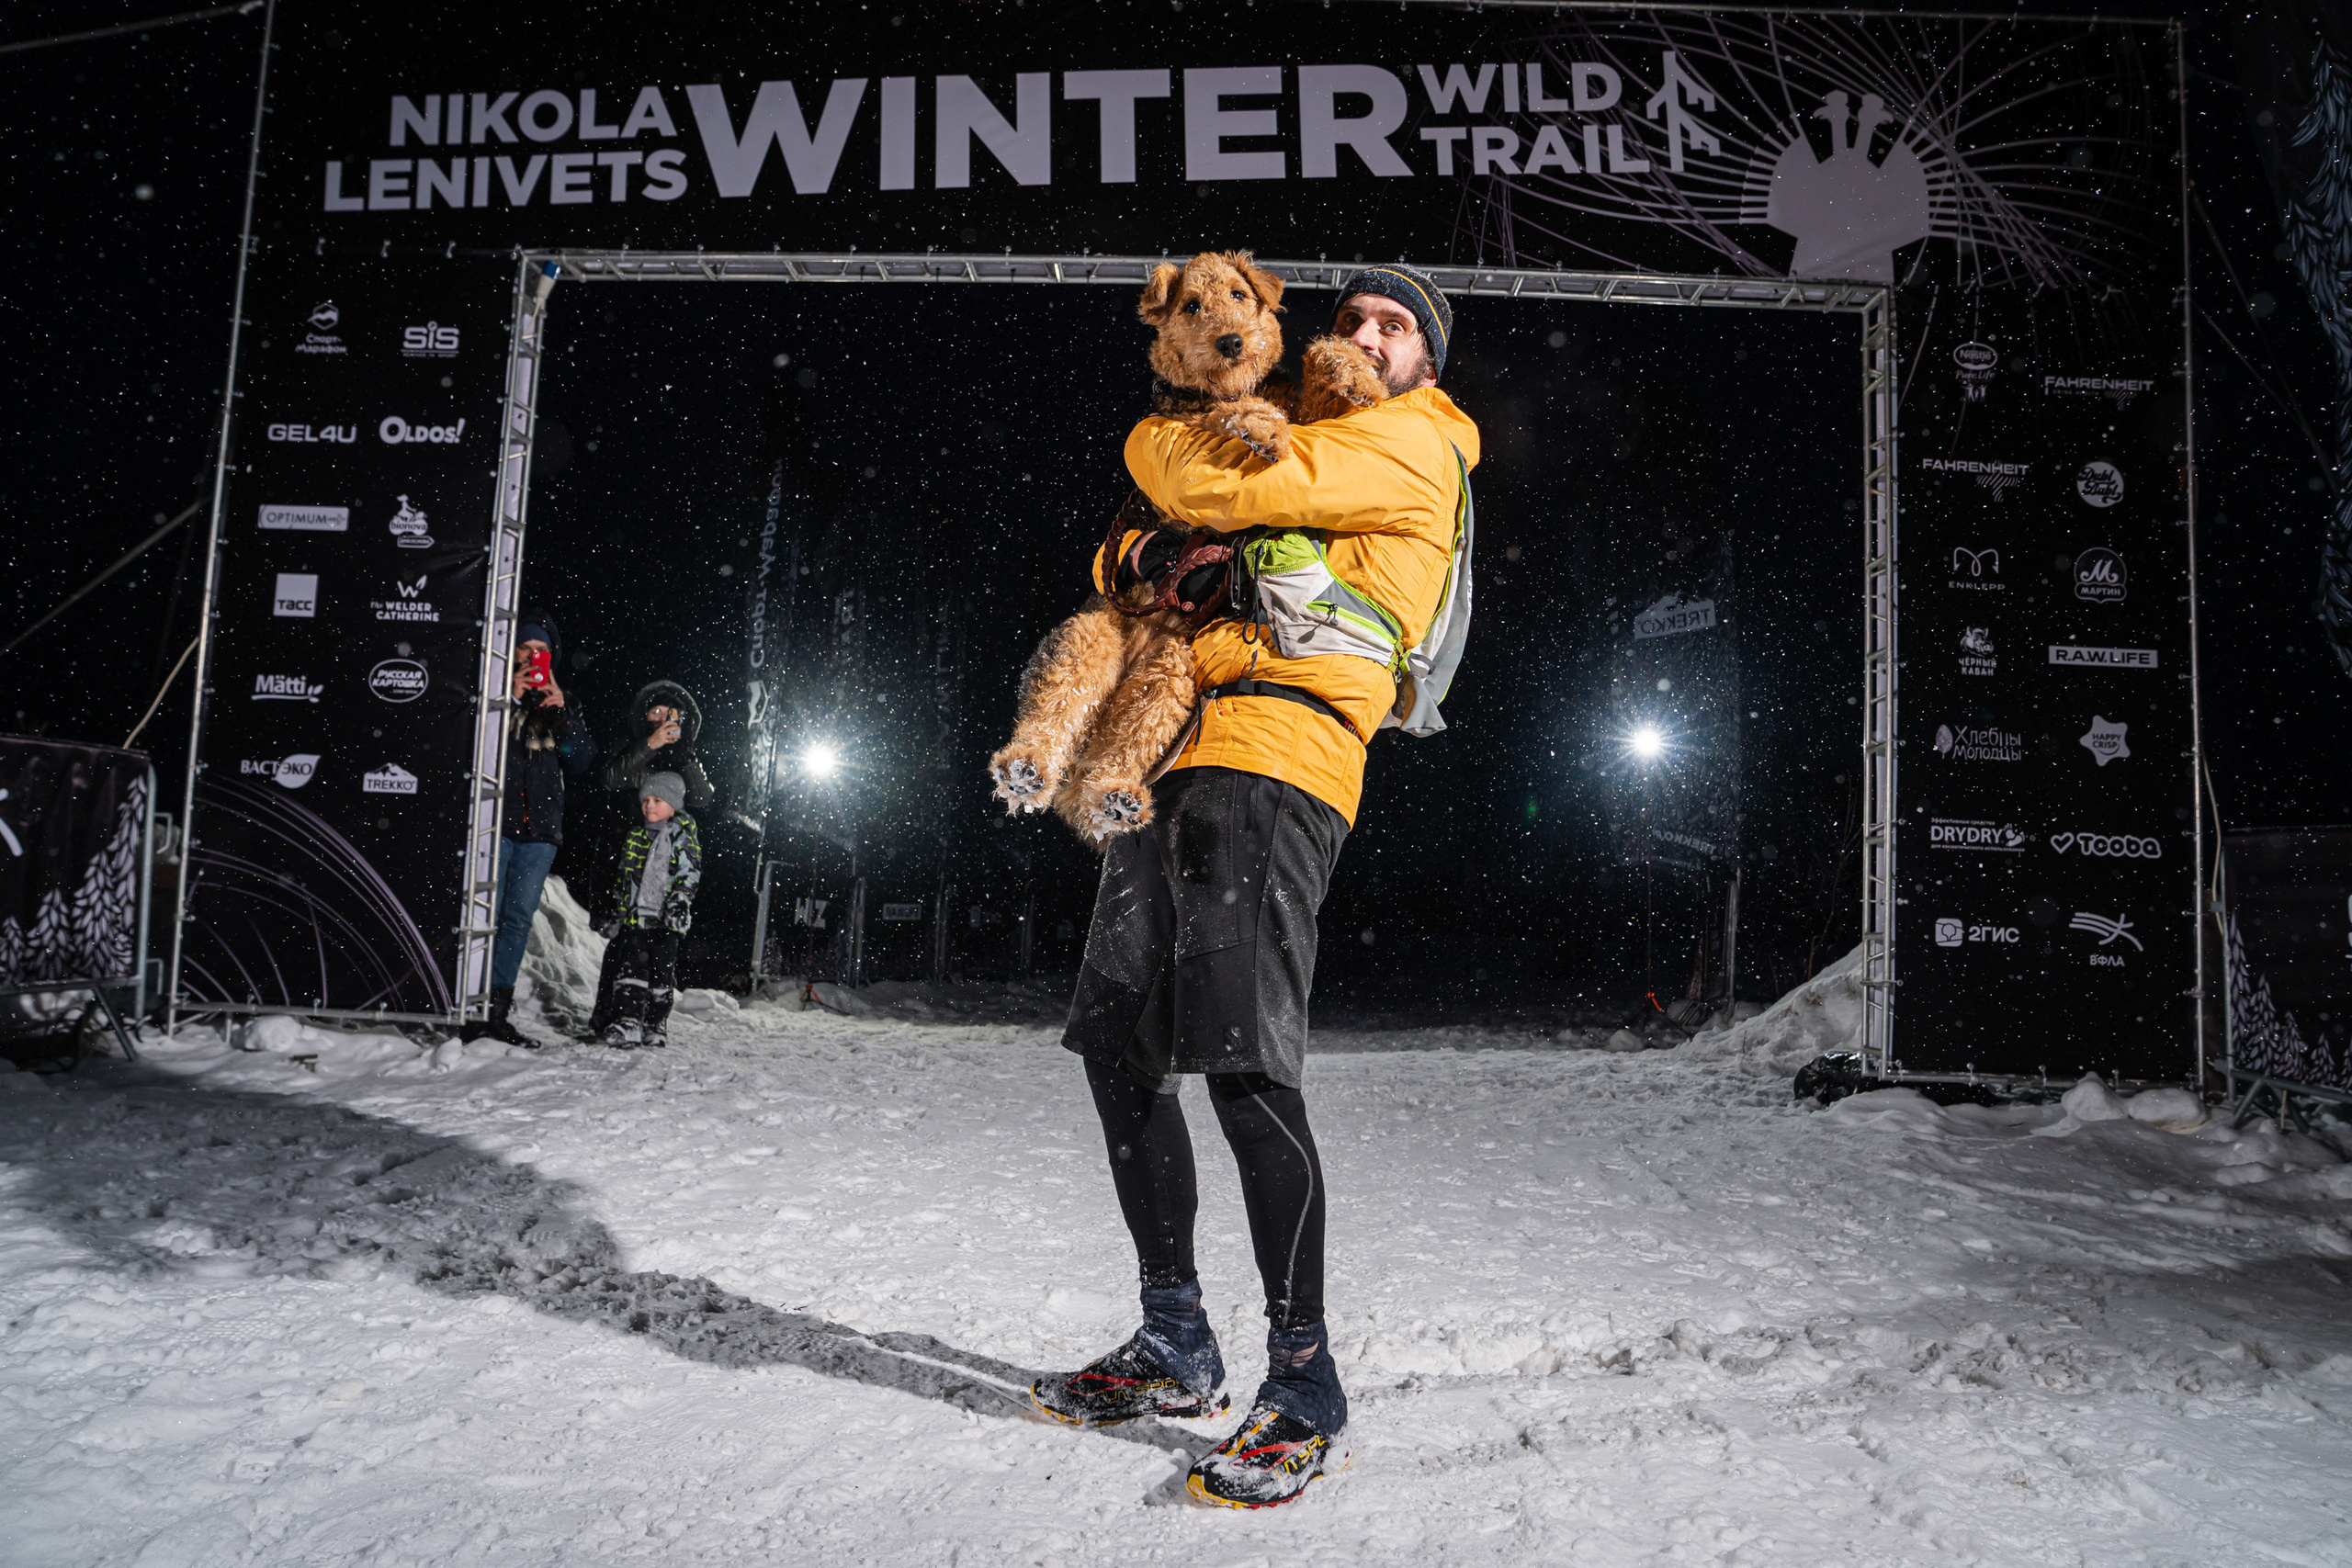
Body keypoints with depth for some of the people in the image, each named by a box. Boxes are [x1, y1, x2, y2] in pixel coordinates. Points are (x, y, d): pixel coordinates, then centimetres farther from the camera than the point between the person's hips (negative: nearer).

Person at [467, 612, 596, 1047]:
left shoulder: (556, 702, 19)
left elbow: (582, 759, 9)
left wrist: (561, 712, -3)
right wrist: (508, 702, -11)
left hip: (540, 828, 4)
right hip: (493, 820, -4)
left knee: (519, 916, 3)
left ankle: (499, 1011, 7)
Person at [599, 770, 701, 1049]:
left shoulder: (683, 836, 1)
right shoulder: (635, 837, 18)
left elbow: (690, 873, -7)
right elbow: (621, 881, 23)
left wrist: (681, 900, -23)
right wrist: (614, 920, 22)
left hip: (665, 920, -4)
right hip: (634, 916, 4)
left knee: (662, 972, 1)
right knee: (630, 968, -4)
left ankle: (656, 1026, 10)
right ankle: (627, 1023, -5)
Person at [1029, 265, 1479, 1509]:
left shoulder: (1409, 446, 4)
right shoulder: (1304, 448, 31)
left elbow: (1223, 489, -10)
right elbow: (1177, 536, 30)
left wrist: (1150, 439, 12)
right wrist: (1132, 557, 5)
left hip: (1271, 757, -9)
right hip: (1178, 758, 9)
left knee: (1245, 1067, -16)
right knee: (1120, 1050, 8)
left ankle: (1304, 1390, -4)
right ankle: (1176, 1350, 20)